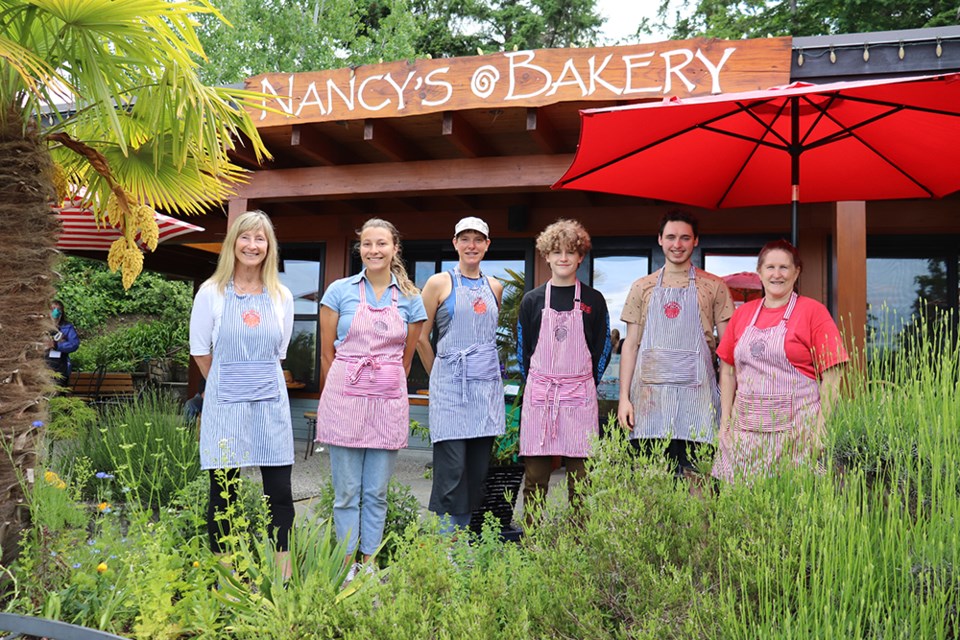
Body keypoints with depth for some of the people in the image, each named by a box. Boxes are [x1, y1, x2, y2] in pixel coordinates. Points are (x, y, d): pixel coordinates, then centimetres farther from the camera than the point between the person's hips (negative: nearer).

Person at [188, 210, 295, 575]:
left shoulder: (281, 296, 7)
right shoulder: (212, 292, 0)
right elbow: (200, 349, 7)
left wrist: (259, 379, 12)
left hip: (271, 401, 2)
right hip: (225, 403, -2)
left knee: (280, 492, 3)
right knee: (223, 491, 3)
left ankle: (285, 576, 13)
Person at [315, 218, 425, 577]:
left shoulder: (410, 299, 6)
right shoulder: (339, 291, 1)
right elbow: (327, 353, 6)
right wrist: (338, 395, 10)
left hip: (389, 402, 2)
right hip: (344, 397, -1)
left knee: (376, 492, 9)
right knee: (346, 490, 5)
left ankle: (369, 561, 23)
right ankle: (348, 563, 18)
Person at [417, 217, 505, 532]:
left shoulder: (495, 287, 14)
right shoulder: (439, 283, 1)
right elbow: (421, 337, 3)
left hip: (487, 385, 5)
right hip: (451, 386, -4)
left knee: (479, 470, 7)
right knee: (450, 472, -7)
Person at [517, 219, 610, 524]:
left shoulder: (593, 300, 5)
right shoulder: (532, 300, 6)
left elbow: (603, 347, 10)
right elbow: (523, 348, 11)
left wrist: (587, 384, 6)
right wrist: (535, 384, 7)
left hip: (579, 394, 0)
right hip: (539, 394, 1)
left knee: (579, 472, 2)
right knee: (535, 473, 3)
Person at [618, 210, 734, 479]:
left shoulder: (713, 287, 7)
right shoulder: (642, 288, 12)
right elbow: (630, 345, 10)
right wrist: (624, 397, 2)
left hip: (696, 395, -1)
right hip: (649, 395, 2)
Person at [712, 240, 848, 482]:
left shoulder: (813, 311, 0)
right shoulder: (743, 312, 12)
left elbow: (831, 376, -4)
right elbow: (728, 371, 15)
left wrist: (821, 428, -11)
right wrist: (725, 421, 8)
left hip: (795, 430, -3)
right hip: (746, 429, 4)